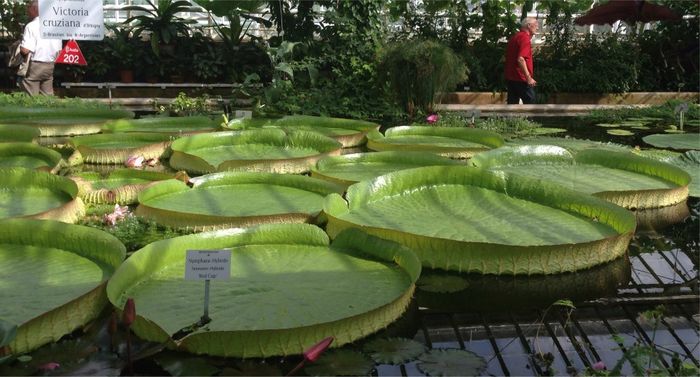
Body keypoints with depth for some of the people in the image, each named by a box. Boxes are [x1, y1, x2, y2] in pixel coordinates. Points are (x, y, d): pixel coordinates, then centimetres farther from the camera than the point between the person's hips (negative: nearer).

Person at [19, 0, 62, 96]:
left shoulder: (31, 26, -11)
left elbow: (25, 50, -19)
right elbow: (59, 50, 11)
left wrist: (19, 46, 1)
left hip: (34, 66, -6)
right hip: (50, 66, 6)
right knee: (48, 97, 9)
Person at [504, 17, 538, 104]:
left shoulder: (514, 37, 16)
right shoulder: (525, 37, -13)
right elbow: (521, 59, -25)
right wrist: (528, 77, -25)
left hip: (511, 77, 9)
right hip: (521, 78, -9)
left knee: (512, 104, 8)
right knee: (530, 101, -1)